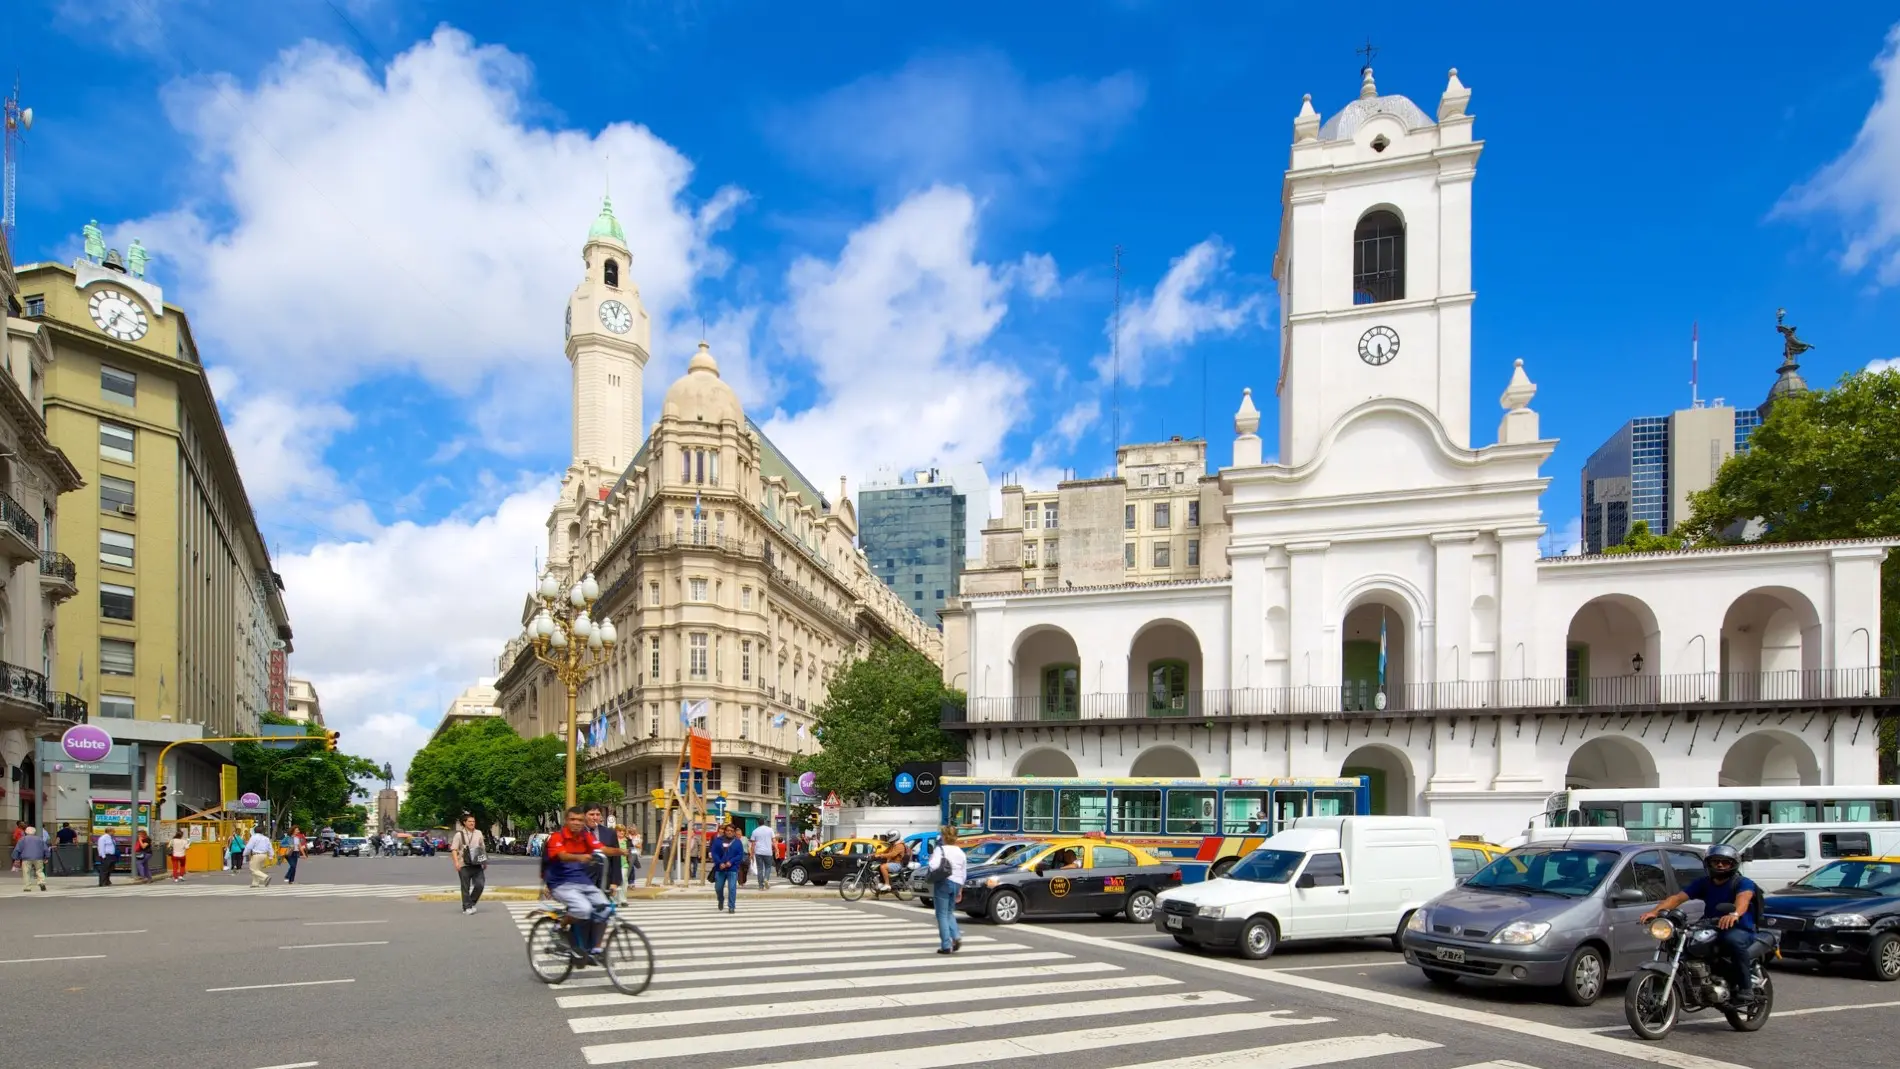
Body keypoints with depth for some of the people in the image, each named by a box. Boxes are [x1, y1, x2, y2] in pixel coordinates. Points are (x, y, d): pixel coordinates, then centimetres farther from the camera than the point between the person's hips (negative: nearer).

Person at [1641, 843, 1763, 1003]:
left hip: (1740, 931, -5)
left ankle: (1746, 987, -24)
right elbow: (1677, 897, -5)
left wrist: (1735, 914, -54)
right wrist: (1655, 911, -23)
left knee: (1732, 939, -37)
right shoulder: (1702, 883, 8)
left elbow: (1743, 899, -30)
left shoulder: (1743, 883, -5)